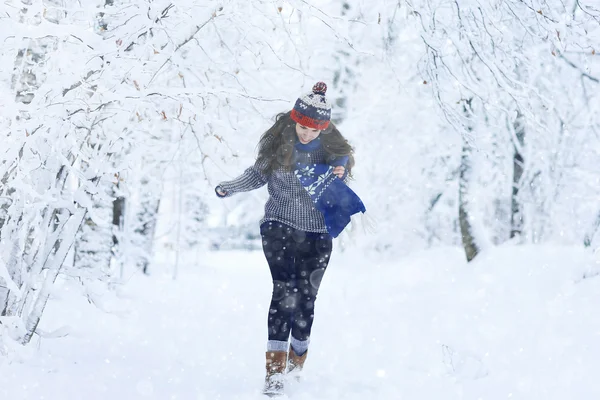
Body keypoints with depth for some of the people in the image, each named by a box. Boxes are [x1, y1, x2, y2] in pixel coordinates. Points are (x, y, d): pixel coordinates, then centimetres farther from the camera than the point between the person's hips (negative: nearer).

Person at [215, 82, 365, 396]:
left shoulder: (333, 149, -1)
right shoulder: (278, 143, -5)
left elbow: (339, 192, 12)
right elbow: (258, 174, 8)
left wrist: (338, 175, -10)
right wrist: (229, 188, -5)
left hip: (317, 235, 2)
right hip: (279, 228, -2)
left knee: (306, 298, 2)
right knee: (285, 291, -16)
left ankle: (296, 365, 22)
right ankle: (274, 369, -20)